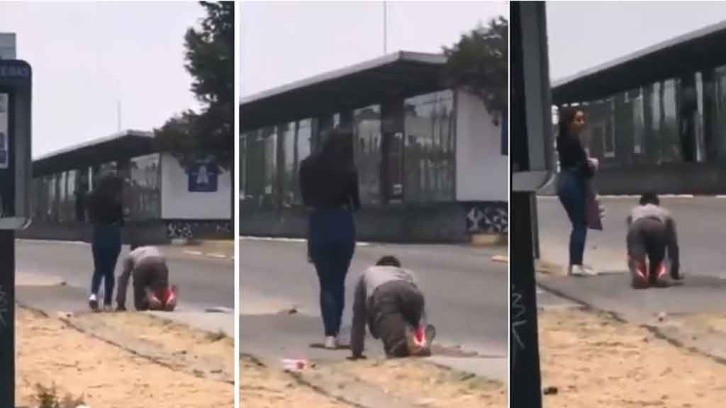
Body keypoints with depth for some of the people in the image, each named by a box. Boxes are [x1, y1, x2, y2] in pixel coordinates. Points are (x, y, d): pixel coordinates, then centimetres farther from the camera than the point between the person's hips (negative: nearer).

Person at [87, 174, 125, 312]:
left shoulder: (94, 197, 2)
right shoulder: (115, 199, -10)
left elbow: (91, 216, 8)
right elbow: (121, 219, -6)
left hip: (98, 235, 3)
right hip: (113, 235, -3)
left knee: (98, 269, 13)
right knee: (109, 270, 6)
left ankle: (94, 293, -11)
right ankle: (107, 302, 6)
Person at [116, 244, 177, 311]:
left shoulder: (130, 255, 39)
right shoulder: (155, 249, 46)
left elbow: (123, 279, 34)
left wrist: (120, 305, 35)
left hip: (141, 266, -1)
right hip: (160, 264, 1)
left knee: (140, 305, 7)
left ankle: (150, 298, -25)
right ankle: (170, 296, -33)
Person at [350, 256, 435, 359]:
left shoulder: (368, 274, 43)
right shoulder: (407, 273, 44)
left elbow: (358, 316, 41)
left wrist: (356, 352, 44)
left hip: (383, 295, -2)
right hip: (411, 293, 2)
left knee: (396, 348, -10)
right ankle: (422, 333, -18)